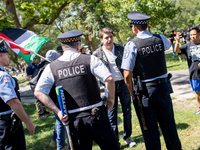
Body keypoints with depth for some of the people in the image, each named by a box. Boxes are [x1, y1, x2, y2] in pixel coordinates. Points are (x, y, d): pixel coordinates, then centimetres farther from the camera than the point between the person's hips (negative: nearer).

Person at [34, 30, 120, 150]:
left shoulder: (51, 67, 2)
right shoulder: (89, 59, -5)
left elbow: (38, 92, 1)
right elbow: (109, 79, -13)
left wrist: (57, 111, 1)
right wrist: (111, 98, 2)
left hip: (73, 120, 2)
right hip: (96, 115, -2)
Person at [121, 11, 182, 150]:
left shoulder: (132, 45, -14)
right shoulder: (160, 39, -1)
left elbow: (127, 75, -16)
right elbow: (168, 44, 26)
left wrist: (133, 94, -2)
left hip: (144, 91, -4)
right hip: (163, 87, 5)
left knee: (150, 129, 7)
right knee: (169, 125, 19)